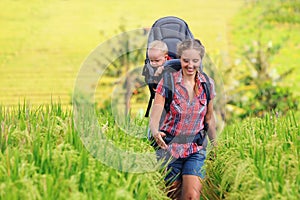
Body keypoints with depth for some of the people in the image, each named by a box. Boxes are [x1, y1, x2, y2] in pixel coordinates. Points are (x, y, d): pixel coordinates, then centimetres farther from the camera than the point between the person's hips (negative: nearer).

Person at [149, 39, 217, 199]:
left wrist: (215, 146, 18)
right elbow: (154, 116, -17)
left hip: (196, 149, 2)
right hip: (169, 147, -1)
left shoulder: (208, 84, 0)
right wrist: (155, 132, -39)